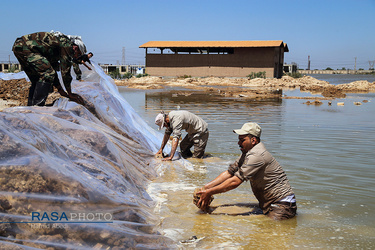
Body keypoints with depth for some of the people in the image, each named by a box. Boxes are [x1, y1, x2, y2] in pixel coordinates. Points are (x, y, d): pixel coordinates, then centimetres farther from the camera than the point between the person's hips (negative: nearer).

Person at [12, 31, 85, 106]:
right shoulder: (67, 44, -4)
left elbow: (53, 69, 30)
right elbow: (65, 71, -6)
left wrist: (61, 91, 29)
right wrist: (70, 94, 1)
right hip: (24, 47, -11)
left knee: (36, 80, 17)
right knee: (48, 74, -15)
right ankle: (37, 105, -18)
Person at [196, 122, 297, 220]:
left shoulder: (257, 155, -21)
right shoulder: (246, 154, 11)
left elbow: (235, 181, -23)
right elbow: (229, 172, 10)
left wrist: (210, 192, -18)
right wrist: (206, 187, 0)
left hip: (282, 205, -9)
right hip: (268, 204, 9)